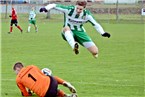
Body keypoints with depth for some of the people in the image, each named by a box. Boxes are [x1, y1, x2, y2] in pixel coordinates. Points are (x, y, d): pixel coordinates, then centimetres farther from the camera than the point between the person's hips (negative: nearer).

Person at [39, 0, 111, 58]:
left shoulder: (86, 14, -14)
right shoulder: (69, 9, -20)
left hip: (80, 32, 2)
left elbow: (95, 24, -4)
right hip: (69, 32, -2)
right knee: (66, 28, -42)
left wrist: (103, 33, -16)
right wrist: (46, 8, -37)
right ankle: (74, 46, -62)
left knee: (95, 52, -11)